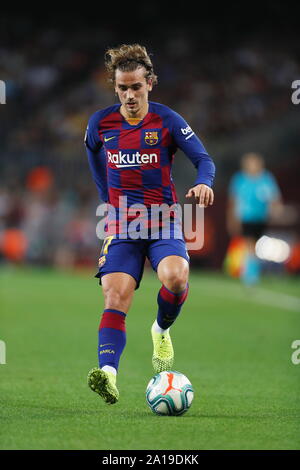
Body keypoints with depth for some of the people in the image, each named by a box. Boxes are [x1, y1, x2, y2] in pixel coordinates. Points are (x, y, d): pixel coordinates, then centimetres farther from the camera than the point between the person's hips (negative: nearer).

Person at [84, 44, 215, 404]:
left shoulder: (167, 120, -4)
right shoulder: (100, 123, 3)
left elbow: (204, 159, -9)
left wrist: (203, 183, -30)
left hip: (164, 221, -1)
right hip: (121, 225, 2)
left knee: (176, 277, -29)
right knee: (115, 297, -18)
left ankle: (162, 330, 4)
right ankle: (108, 373, -32)